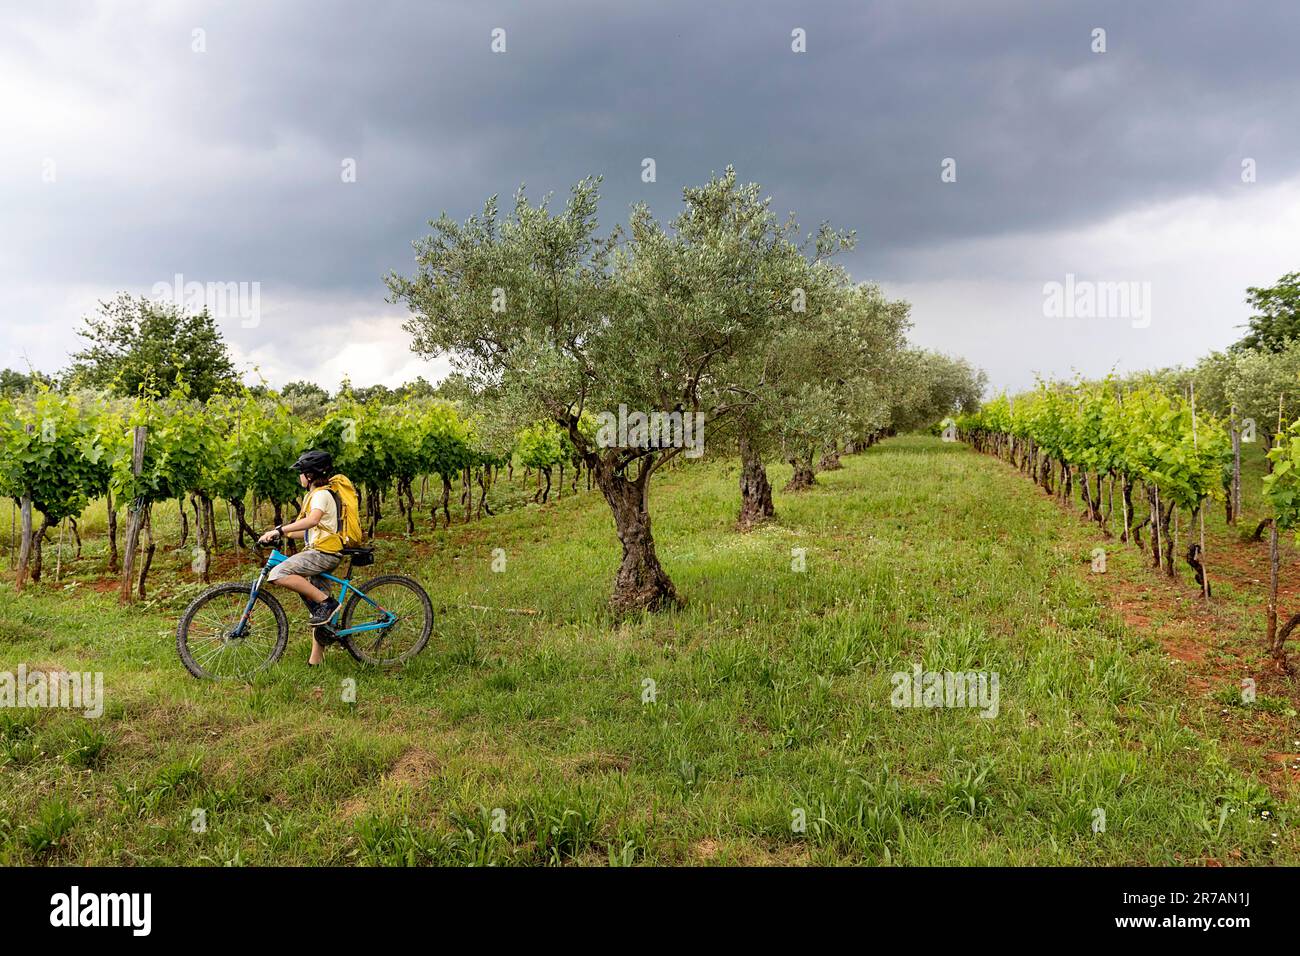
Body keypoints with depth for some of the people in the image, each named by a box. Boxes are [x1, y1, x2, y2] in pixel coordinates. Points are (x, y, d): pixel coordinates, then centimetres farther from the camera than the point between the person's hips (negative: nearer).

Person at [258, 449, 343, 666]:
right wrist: (283, 534, 15)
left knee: (279, 574, -25)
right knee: (317, 611, 10)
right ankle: (315, 660, 14)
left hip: (324, 552, -10)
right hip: (321, 553, 10)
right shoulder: (315, 495, 24)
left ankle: (326, 601, -20)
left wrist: (279, 530, -32)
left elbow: (312, 520, -30)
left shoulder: (321, 495, -9)